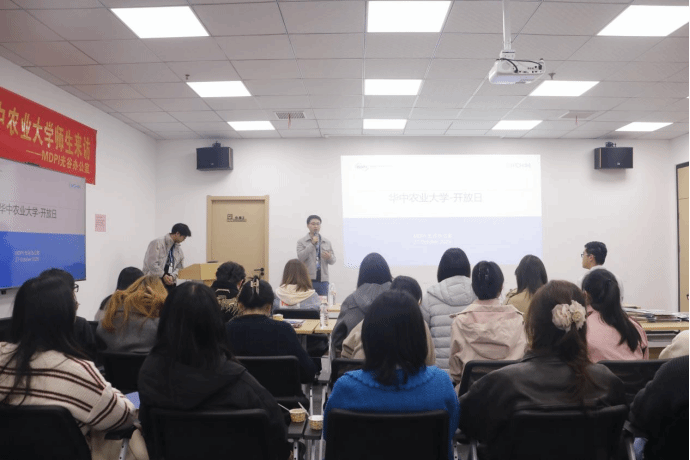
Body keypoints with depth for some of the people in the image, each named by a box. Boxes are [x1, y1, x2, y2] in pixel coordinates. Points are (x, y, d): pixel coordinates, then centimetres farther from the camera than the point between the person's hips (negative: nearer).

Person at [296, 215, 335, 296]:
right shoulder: (301, 242, 4)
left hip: (323, 281, 3)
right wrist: (312, 244, -13)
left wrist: (329, 257, -11)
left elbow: (333, 261, 12)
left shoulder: (327, 242, 13)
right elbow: (300, 257, -9)